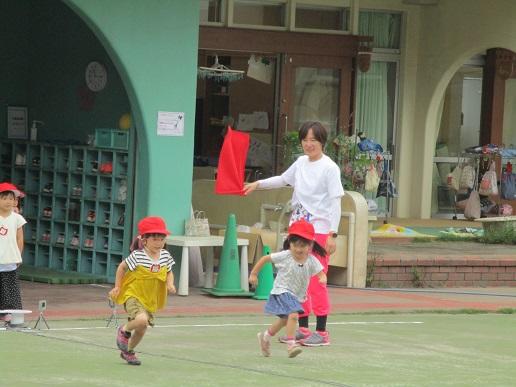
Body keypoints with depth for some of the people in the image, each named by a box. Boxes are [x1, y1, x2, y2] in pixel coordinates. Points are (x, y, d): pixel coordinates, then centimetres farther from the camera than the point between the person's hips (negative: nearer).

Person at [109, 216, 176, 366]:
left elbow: (169, 272, 13)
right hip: (133, 295, -6)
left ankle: (128, 351, 40)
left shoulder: (165, 256, -4)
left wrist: (170, 284, -8)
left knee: (141, 330, 13)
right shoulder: (137, 256, -18)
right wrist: (117, 287, -2)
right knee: (142, 319, -30)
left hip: (150, 299, 6)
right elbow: (122, 267, -4)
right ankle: (124, 331, 3)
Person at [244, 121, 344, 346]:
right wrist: (257, 184, 26)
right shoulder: (301, 163, 12)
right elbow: (283, 179, 32)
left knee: (316, 282, -8)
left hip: (319, 231, -7)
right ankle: (303, 328, 18)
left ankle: (321, 332, -3)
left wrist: (332, 234, -17)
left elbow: (335, 202, -12)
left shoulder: (329, 168, -9)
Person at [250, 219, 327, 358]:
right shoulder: (284, 256, -18)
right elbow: (265, 258, -7)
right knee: (293, 315, -28)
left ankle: (265, 336, 47)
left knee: (285, 320, 24)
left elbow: (320, 273, -20)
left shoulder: (312, 261, -13)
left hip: (296, 296, 6)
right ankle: (291, 344, -24)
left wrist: (323, 279, -45)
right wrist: (253, 274, -3)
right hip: (282, 292, -6)